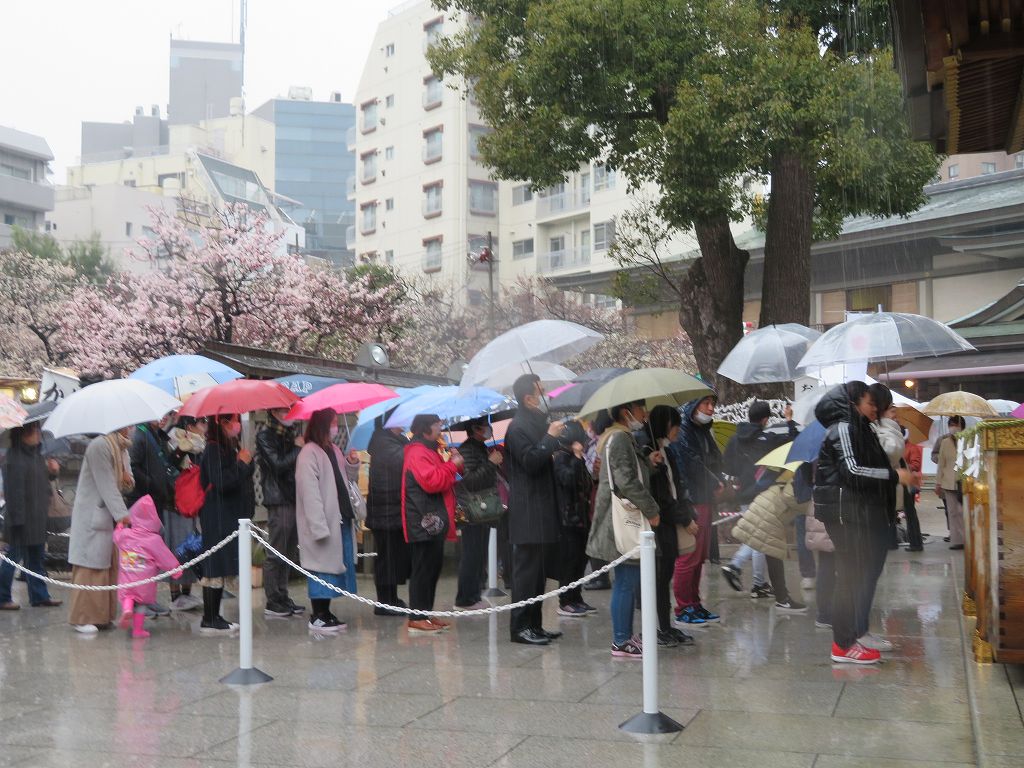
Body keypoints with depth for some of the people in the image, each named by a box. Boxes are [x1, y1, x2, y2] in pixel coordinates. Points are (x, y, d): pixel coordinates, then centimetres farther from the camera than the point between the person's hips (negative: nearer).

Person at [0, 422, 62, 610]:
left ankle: (40, 596, 22)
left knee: (36, 558, 14)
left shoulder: (36, 454, 10)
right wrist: (17, 520, -22)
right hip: (22, 521, -9)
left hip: (37, 519, 9)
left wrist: (51, 471, 2)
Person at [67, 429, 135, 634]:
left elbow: (126, 486, 16)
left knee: (110, 566, 7)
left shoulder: (123, 449, 14)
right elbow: (106, 484, -19)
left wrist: (129, 481, -9)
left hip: (111, 517, 8)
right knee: (91, 566, -6)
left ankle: (103, 615, 13)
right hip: (92, 516, -8)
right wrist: (122, 515, -23)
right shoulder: (99, 446, -14)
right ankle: (83, 618, 1)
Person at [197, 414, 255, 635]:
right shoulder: (213, 449, -13)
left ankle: (214, 617, 17)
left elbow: (240, 480, 20)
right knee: (215, 569, -6)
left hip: (230, 516, 9)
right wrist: (242, 464, -12)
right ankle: (209, 621, -1)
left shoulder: (230, 447, 15)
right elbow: (221, 483, -23)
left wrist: (246, 463, 4)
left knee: (219, 569, 12)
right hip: (218, 518, -9)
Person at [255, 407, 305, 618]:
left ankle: (283, 598, 19)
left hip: (294, 499, 7)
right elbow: (278, 465, -14)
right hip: (279, 500, -7)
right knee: (276, 553, -4)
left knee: (287, 553, 12)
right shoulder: (265, 436, -4)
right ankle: (272, 602, 1)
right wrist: (298, 449, -6)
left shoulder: (291, 433, 18)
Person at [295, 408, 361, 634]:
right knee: (322, 564, -3)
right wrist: (319, 526, -23)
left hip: (340, 518, 9)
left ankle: (325, 613, 22)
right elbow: (309, 492, -19)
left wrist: (353, 465, 4)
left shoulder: (334, 450, 14)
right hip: (323, 521, -9)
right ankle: (317, 617, 5)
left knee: (337, 563, 12)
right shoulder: (309, 452, -13)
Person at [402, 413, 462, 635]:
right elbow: (431, 482, -26)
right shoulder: (418, 453, -14)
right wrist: (453, 465, -15)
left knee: (432, 568, 14)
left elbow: (440, 479, 26)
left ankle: (425, 613, 21)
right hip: (424, 523, -11)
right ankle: (416, 619, -5)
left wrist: (453, 463, 11)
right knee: (423, 569, -8)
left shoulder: (428, 451, 22)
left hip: (433, 523, 11)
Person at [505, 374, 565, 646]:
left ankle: (534, 625, 19)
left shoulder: (537, 424, 18)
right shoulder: (518, 427, -12)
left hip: (543, 512, 10)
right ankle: (520, 627, -2)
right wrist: (550, 437, -18)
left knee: (539, 571, 13)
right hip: (528, 513, -10)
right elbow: (530, 462, -23)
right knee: (527, 570, -7)